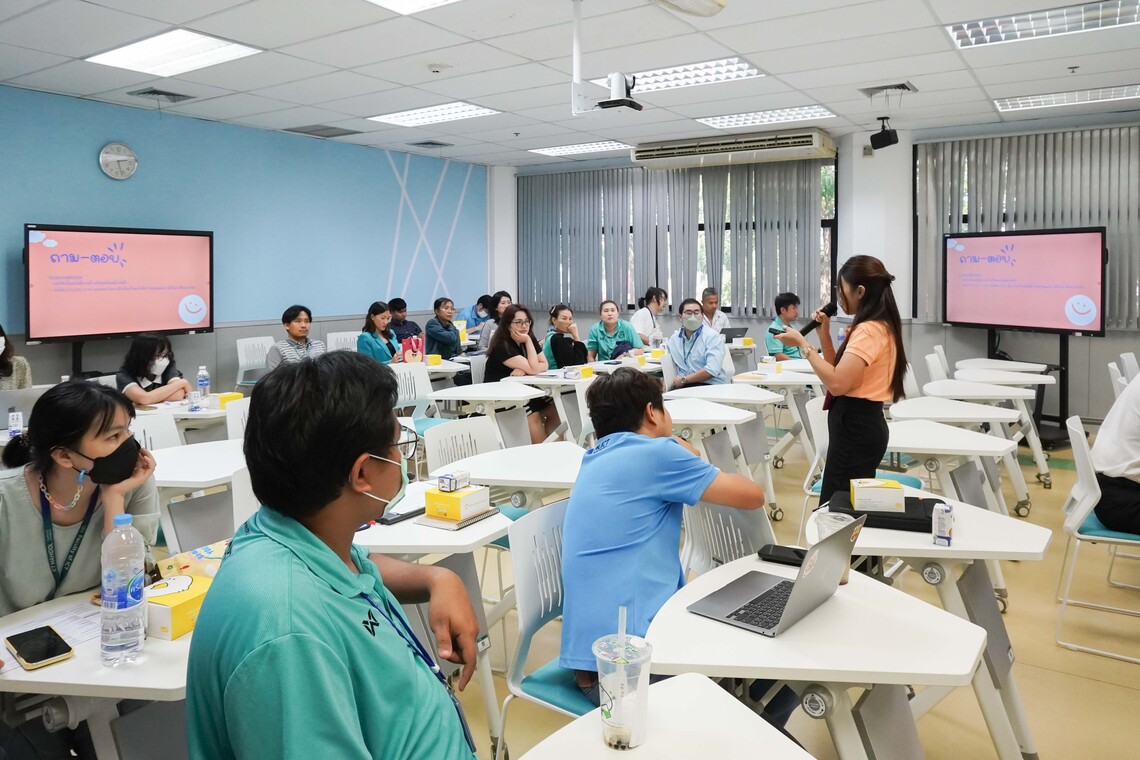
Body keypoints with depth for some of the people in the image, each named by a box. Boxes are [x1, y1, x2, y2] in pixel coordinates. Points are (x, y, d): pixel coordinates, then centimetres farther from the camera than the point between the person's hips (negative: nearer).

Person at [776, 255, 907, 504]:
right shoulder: (880, 327, 14)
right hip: (863, 424, 11)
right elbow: (840, 372, 18)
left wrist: (803, 344, -19)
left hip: (855, 427, -11)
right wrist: (824, 335, 8)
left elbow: (836, 383, -27)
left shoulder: (868, 331, -19)